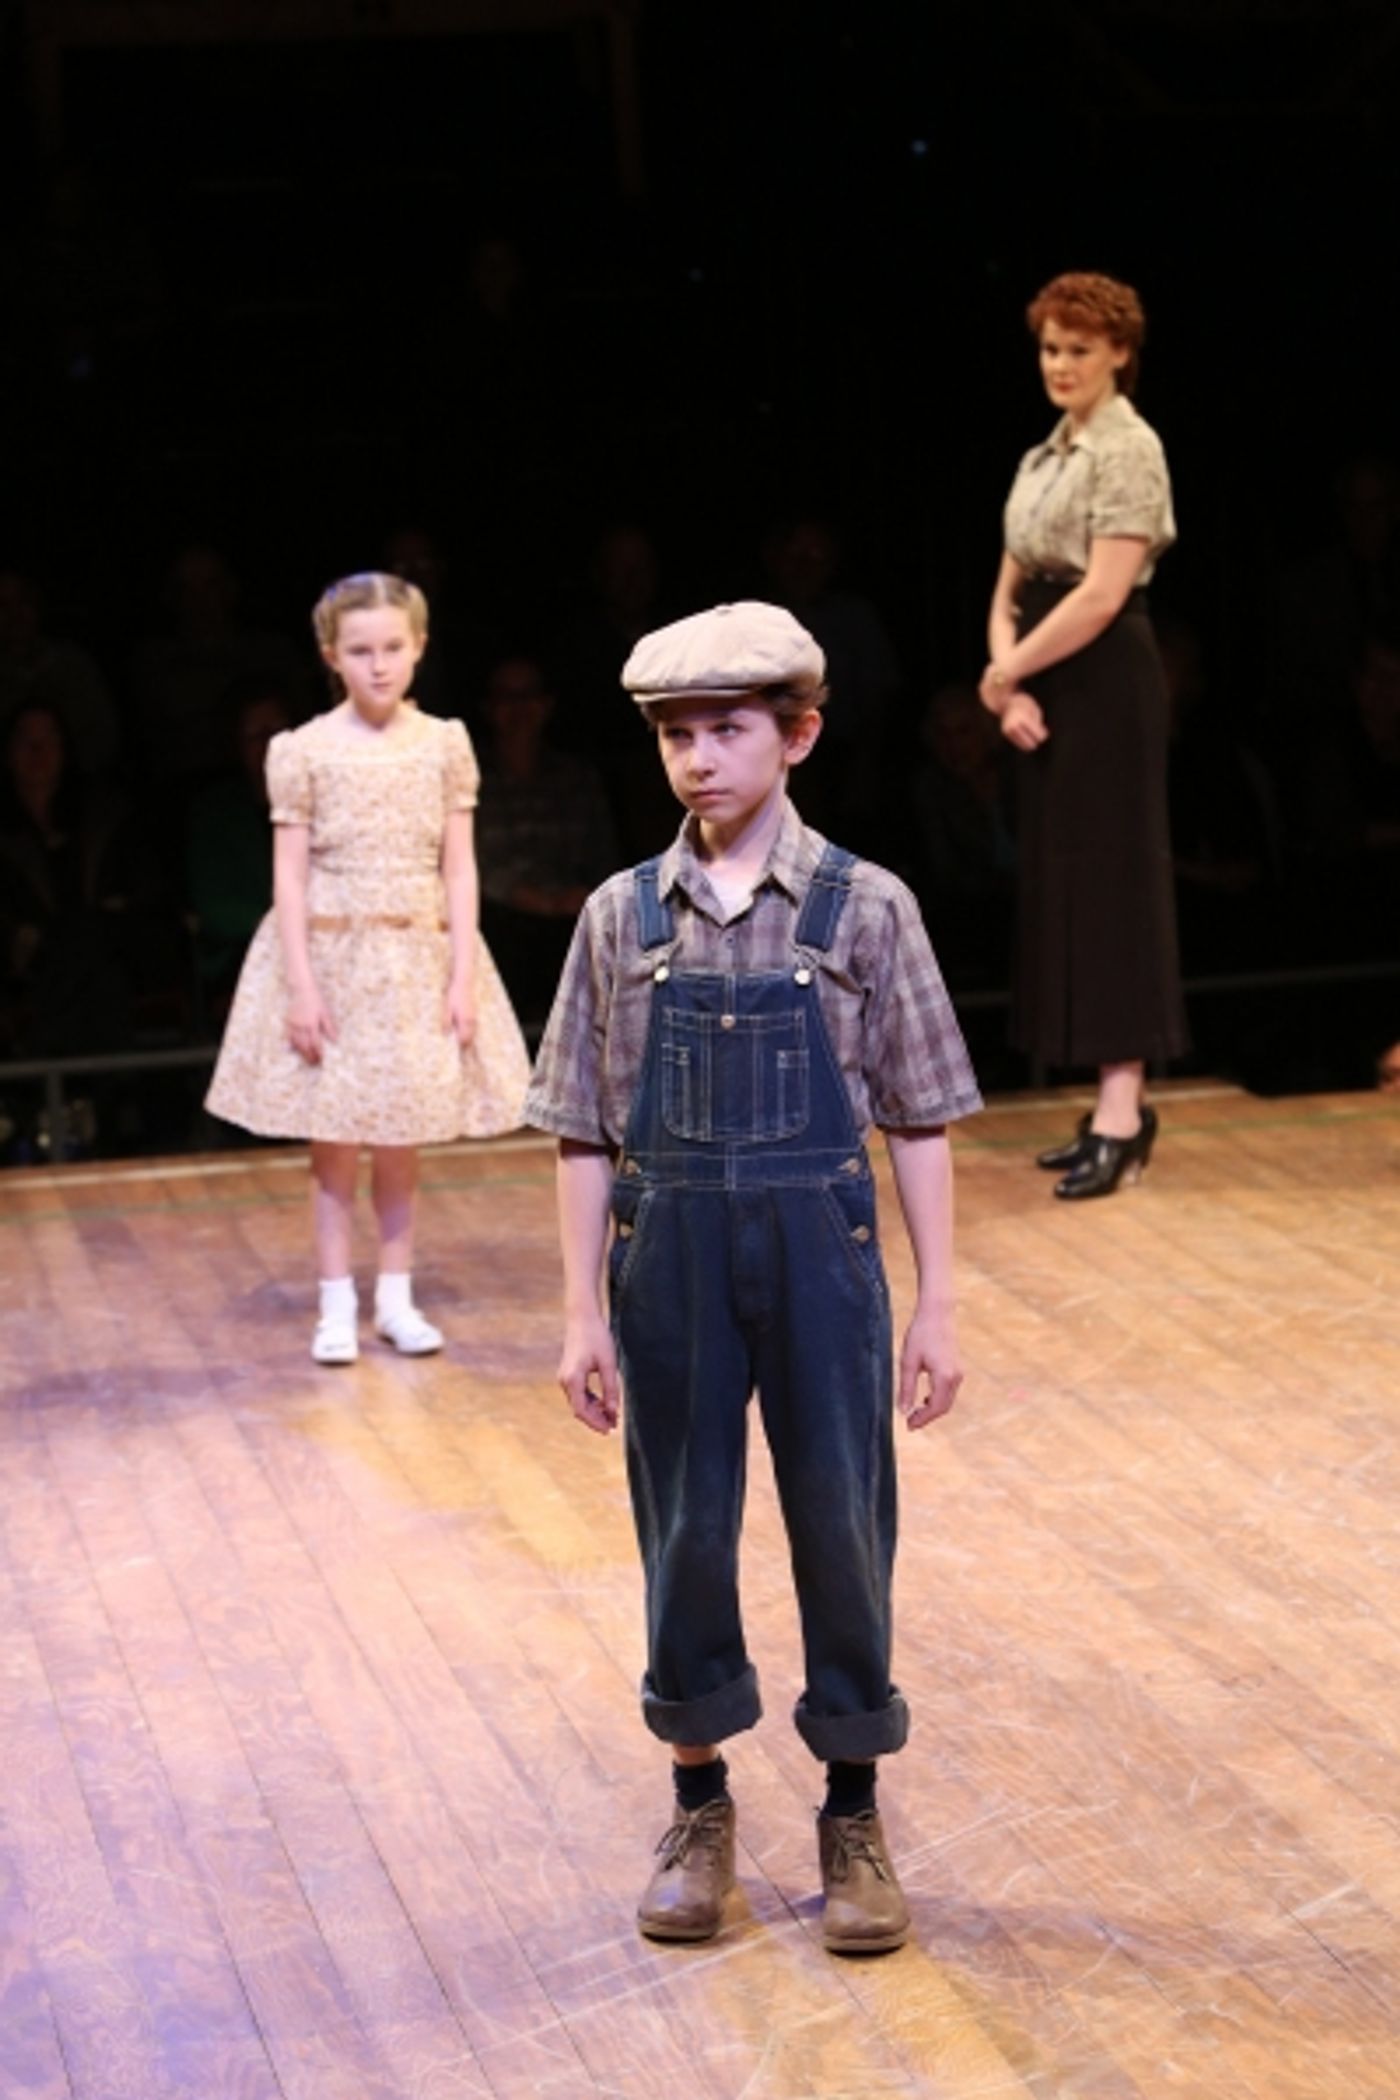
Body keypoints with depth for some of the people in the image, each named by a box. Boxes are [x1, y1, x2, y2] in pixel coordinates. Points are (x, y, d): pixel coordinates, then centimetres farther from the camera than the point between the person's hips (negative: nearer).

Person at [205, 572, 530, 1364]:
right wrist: (301, 985, -10)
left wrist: (464, 976, -3)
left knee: (403, 1138, 6)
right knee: (334, 1137, 2)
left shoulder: (445, 744, 2)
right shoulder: (304, 751, -4)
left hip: (420, 957, 1)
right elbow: (289, 874, -4)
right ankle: (338, 1306, 11)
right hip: (331, 953, -1)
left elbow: (460, 868, 2)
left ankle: (397, 1297, 17)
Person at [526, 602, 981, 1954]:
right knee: (685, 1527, 9)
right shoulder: (621, 918, 1)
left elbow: (918, 1124, 0)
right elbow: (584, 1135, 3)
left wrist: (936, 1307, -2)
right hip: (668, 1256, 1)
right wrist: (583, 1313, 0)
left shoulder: (866, 912, -3)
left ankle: (853, 1817, 22)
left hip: (821, 1247, -1)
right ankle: (699, 1808, 26)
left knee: (842, 1524, 5)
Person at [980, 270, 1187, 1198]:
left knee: (1110, 878, -8)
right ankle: (1117, 1109, 14)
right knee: (1060, 879, 8)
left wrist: (1006, 672, -12)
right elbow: (1010, 591, 14)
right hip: (1048, 687, 9)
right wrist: (1010, 683, -4)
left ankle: (1123, 1113, -6)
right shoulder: (1043, 459, 16)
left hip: (1107, 679, -9)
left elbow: (1102, 594, -18)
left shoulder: (1129, 449, -9)